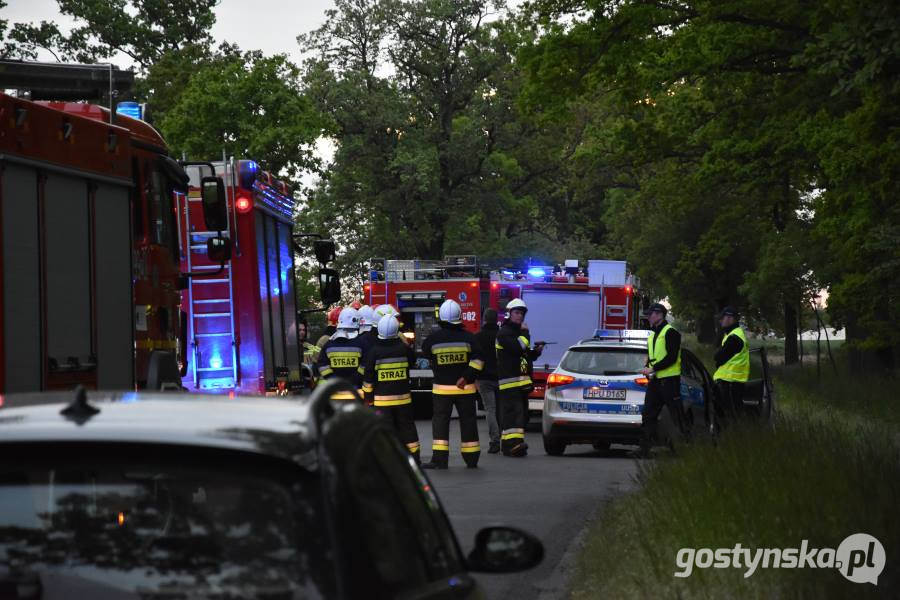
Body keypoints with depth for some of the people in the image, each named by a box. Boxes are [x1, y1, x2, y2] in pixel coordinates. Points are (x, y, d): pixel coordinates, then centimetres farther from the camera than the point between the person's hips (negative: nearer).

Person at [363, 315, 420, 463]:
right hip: (403, 397, 2)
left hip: (382, 399, -2)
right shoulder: (404, 348, -5)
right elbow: (413, 359, 18)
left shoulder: (374, 351, -9)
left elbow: (368, 377, -6)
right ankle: (414, 459, 16)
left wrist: (368, 397, 4)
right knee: (406, 427, 12)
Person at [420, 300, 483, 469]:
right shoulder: (467, 337, -4)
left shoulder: (433, 338, -5)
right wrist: (467, 377, -14)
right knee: (468, 421, 8)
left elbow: (425, 354, 13)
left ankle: (439, 458, -5)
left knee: (440, 422, 3)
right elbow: (478, 359, -13)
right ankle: (472, 459, 11)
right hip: (466, 388, 1)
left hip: (442, 387, -1)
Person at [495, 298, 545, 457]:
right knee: (513, 411, -20)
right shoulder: (504, 332, -7)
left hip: (522, 381, 10)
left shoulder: (519, 332, 23)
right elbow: (517, 347, -23)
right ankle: (512, 442, -30)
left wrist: (536, 351, 10)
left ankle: (508, 444, 11)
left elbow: (526, 356, 30)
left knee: (522, 413, 8)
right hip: (509, 380, -10)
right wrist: (525, 333, -9)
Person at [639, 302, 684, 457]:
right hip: (655, 380, 9)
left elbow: (671, 357, -16)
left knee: (676, 414, -6)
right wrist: (647, 368, 4)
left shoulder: (670, 332, -8)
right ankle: (645, 448, 8)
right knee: (648, 414, 6)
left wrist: (653, 369, -17)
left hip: (669, 379, -9)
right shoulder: (653, 334, 20)